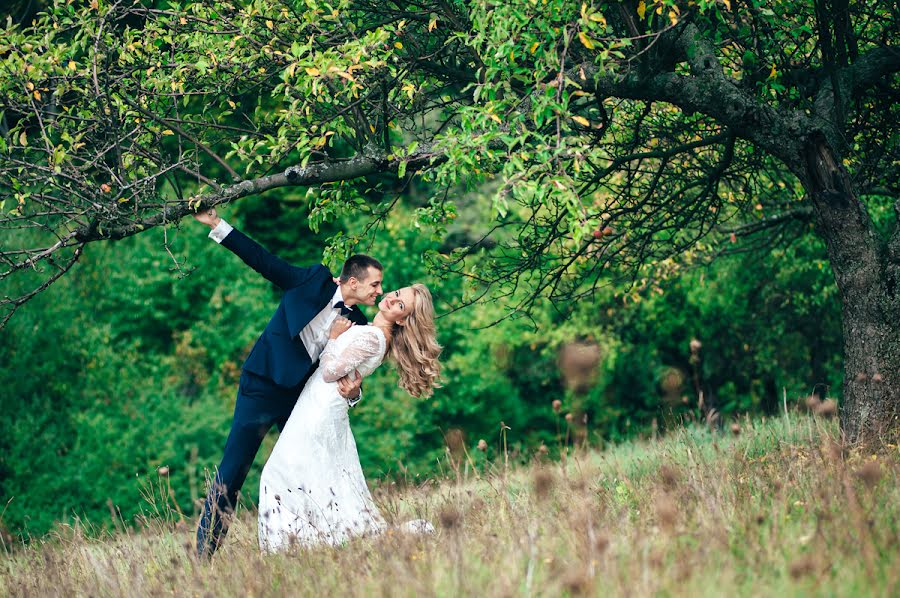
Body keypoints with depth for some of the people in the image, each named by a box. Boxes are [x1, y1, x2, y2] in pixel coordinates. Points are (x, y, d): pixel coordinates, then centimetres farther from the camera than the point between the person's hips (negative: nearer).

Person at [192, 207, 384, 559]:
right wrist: (216, 225, -10)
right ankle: (204, 556, -3)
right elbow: (264, 262, -5)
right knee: (231, 474, -7)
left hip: (301, 397, 6)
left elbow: (349, 372, 9)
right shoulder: (314, 280, -5)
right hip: (263, 388, -6)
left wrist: (353, 392, -16)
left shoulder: (357, 324, 7)